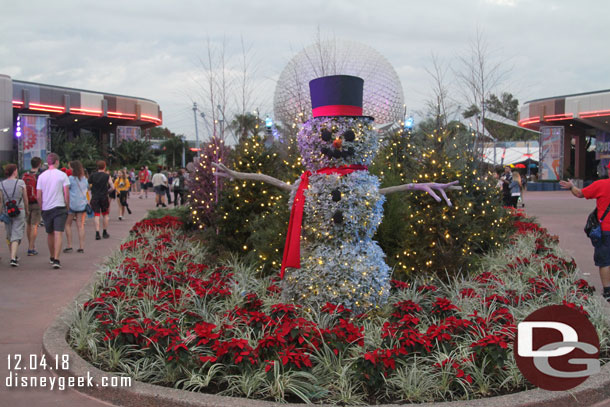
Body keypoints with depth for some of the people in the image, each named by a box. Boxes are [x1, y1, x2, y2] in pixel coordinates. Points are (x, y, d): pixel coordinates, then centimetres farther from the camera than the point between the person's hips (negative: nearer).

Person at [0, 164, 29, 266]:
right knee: (16, 235, -3)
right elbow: (25, 199, 1)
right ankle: (13, 258, -16)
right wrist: (27, 210, 15)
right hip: (19, 211, -3)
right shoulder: (21, 183, -5)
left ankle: (13, 256, 28)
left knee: (9, 235, 17)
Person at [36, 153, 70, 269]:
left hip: (46, 208, 3)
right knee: (58, 234, -7)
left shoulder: (41, 176, 3)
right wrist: (67, 207, 4)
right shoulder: (62, 175, -5)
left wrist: (42, 208, 15)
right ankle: (56, 260, -19)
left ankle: (52, 257, 32)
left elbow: (38, 196, 3)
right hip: (60, 207, -3)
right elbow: (67, 194, -8)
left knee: (50, 234, 17)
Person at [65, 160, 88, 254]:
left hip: (72, 204, -5)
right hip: (82, 204, 5)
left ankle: (69, 246, 2)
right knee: (80, 225, 5)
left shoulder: (71, 178, -11)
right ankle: (81, 247, 2)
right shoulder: (85, 179, 8)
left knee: (68, 224, 7)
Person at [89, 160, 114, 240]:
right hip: (104, 197, -1)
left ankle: (97, 233, -12)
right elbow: (112, 187, -7)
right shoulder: (107, 176, -3)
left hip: (95, 197, 1)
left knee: (96, 215, 0)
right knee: (105, 214, 14)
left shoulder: (93, 175, 3)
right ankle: (105, 233, 19)